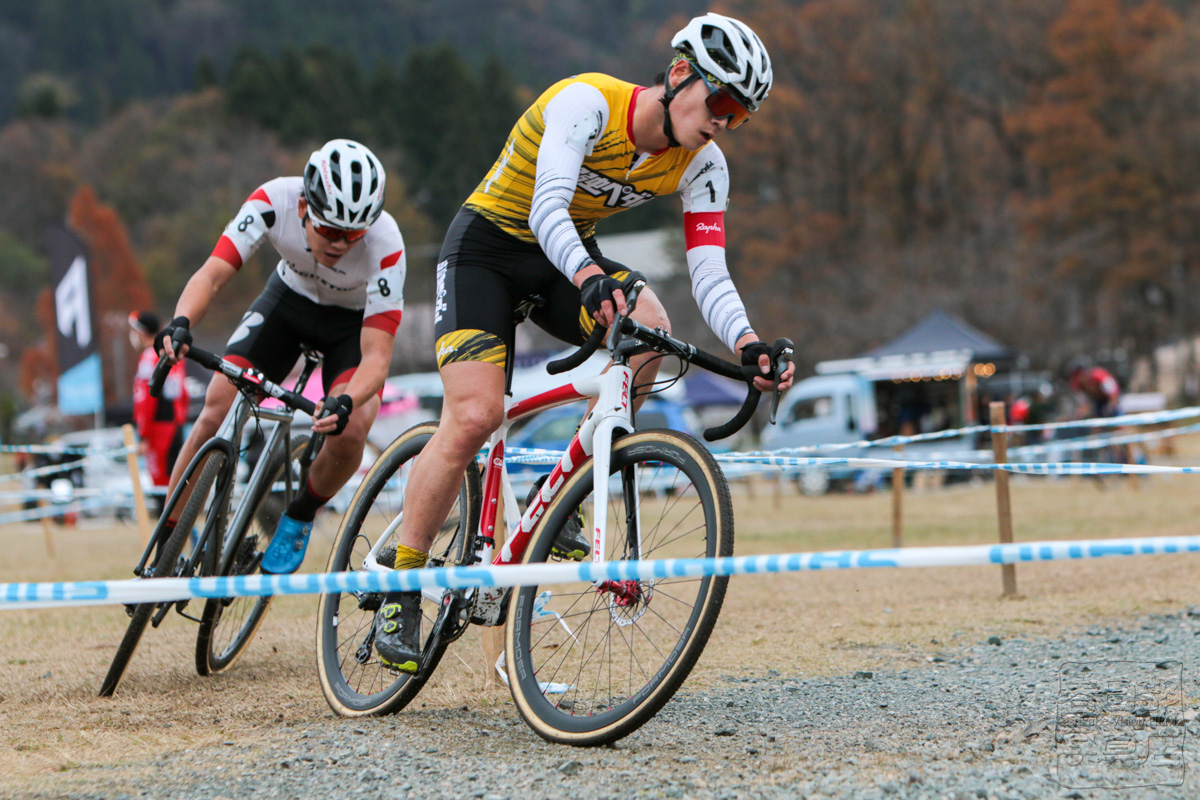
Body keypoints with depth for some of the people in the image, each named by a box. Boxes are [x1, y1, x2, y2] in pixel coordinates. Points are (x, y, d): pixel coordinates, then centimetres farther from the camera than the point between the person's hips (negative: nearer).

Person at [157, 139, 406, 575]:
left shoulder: (384, 242, -36)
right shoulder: (275, 201, -32)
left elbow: (377, 355, -37)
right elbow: (213, 273, -34)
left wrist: (345, 402, -56)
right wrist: (181, 322, -55)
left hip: (355, 321, -2)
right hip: (289, 298, 2)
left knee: (349, 432, -27)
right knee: (216, 414, -14)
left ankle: (300, 517, 3)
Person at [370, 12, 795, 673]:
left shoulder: (701, 166, -10)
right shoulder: (588, 102, -27)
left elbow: (709, 277, -16)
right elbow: (547, 210, -39)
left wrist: (748, 345, -36)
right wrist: (589, 278, -59)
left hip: (570, 259, 5)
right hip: (487, 245, -5)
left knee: (647, 323, -28)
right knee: (475, 416, -21)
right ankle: (399, 585, -6)